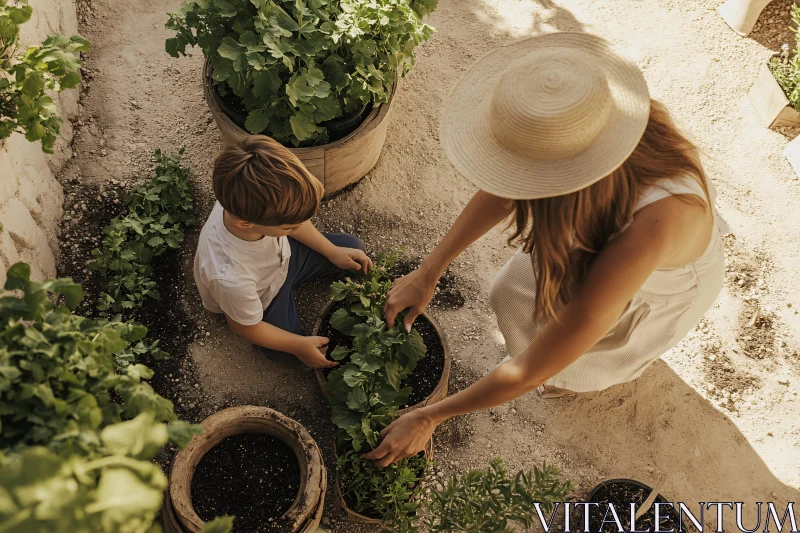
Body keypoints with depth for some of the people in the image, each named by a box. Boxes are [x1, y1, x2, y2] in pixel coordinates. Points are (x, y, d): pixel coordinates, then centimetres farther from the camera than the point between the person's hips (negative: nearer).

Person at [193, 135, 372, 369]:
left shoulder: (251, 203, -34)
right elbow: (247, 327, -24)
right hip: (261, 299, -4)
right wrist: (299, 345, -14)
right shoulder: (230, 278, -47)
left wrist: (333, 252, -4)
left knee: (352, 247, 6)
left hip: (282, 256, 4)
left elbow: (296, 219, -8)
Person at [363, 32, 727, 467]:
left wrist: (428, 418, -28)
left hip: (667, 286, -4)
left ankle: (635, 352, 39)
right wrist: (427, 273, -12)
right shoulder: (587, 121, -36)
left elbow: (531, 371, -40)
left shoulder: (646, 232, -50)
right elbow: (504, 190, -14)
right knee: (510, 295, 4)